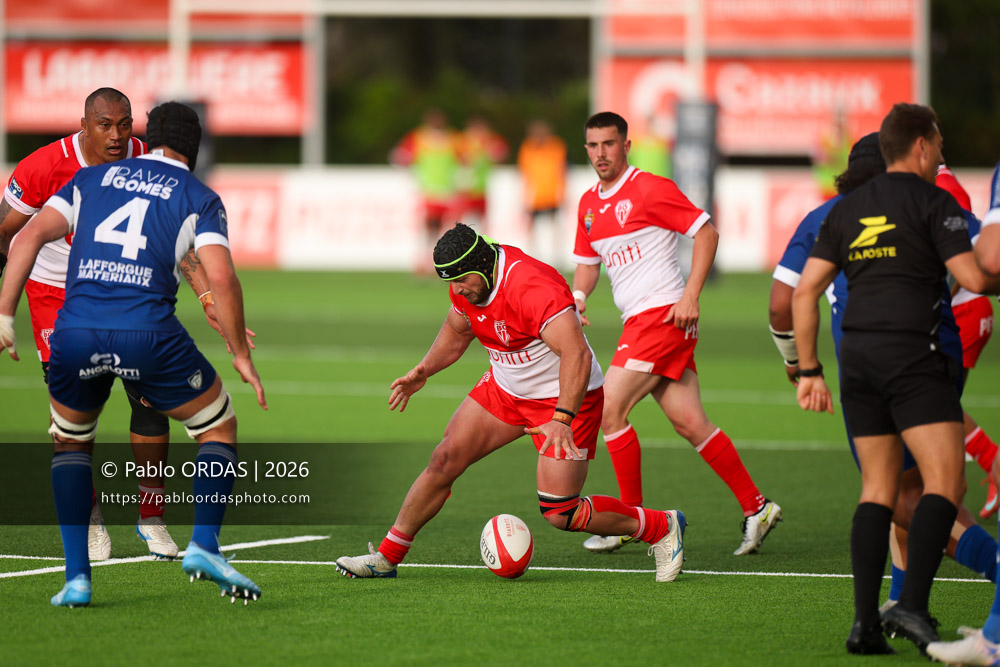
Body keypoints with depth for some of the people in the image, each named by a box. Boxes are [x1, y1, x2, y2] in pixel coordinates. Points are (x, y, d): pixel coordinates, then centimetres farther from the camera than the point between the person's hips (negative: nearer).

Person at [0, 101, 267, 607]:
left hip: (75, 332, 2)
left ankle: (77, 575, 14)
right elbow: (221, 277, -2)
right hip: (149, 333, -2)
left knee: (70, 442, 26)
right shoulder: (199, 199, 13)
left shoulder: (92, 179, 22)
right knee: (219, 429, 19)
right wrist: (241, 354, 7)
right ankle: (203, 545, 1)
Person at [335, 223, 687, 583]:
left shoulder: (532, 287, -34)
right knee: (444, 461, 0)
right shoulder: (467, 283, -7)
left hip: (564, 399, -7)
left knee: (560, 514, -11)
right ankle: (387, 556, 13)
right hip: (504, 388, 8)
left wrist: (562, 420, -48)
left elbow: (577, 354, -41)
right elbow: (456, 331, 17)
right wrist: (424, 370, 4)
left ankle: (662, 526, 8)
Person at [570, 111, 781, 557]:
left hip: (663, 315, -8)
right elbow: (587, 262, 23)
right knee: (690, 424, 6)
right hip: (639, 320, 8)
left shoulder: (649, 189, -9)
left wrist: (690, 297, -16)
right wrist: (578, 295, 1)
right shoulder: (589, 203, 15)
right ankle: (755, 507, 12)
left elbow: (706, 232, -10)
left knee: (609, 410, -10)